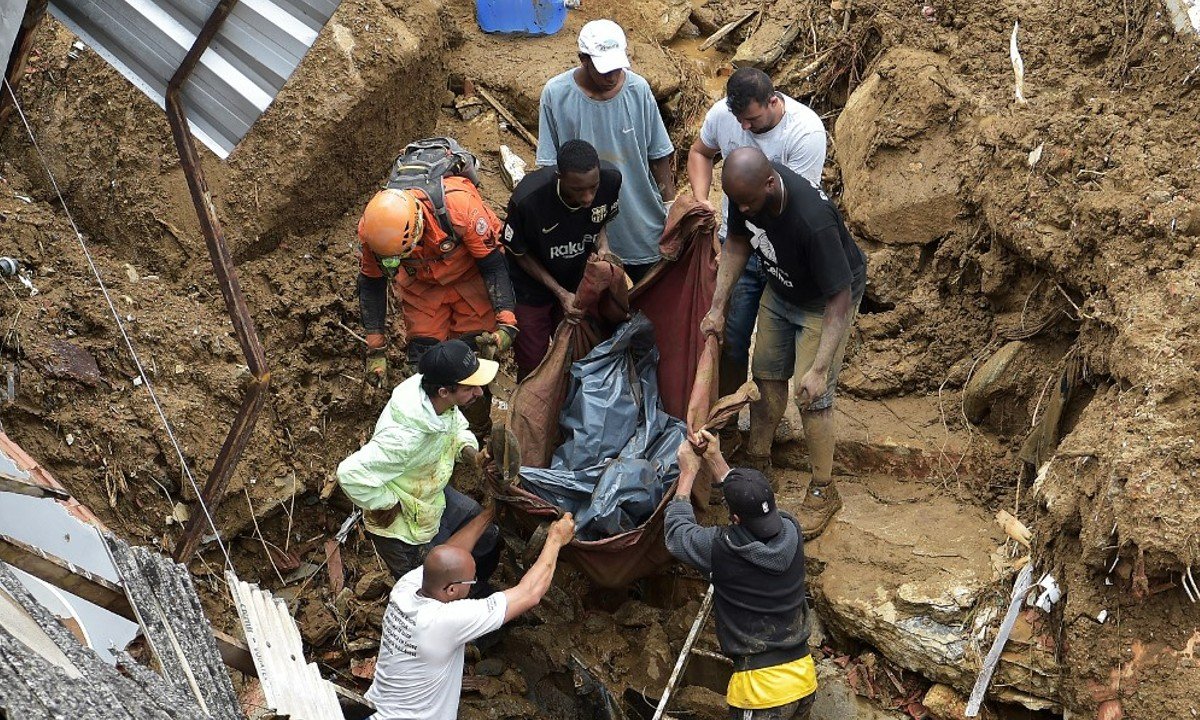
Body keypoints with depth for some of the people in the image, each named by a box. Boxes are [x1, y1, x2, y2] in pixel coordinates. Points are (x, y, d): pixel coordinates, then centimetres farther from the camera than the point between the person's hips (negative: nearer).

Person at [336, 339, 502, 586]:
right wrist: (386, 505, -27)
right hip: (405, 531, -8)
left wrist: (468, 449, -15)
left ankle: (478, 595, 50)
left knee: (489, 540, 23)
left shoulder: (441, 402, -19)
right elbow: (351, 474, -42)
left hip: (437, 497, 8)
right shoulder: (406, 437, -43)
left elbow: (457, 425, 5)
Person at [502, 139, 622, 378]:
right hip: (530, 289, -3)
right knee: (533, 368, 8)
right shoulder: (528, 199, -36)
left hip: (577, 281, 4)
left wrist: (603, 247, -21)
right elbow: (519, 253, -16)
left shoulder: (611, 179, -25)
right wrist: (561, 294, -22)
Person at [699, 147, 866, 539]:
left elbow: (840, 299, -35)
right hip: (780, 289, 7)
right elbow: (737, 243, -2)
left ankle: (823, 492, 16)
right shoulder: (746, 190, -23)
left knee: (812, 398, -4)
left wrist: (819, 369, -37)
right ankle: (757, 460, 39)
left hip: (826, 300, -7)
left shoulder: (813, 220, -43)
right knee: (766, 374, 17)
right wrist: (718, 306, -6)